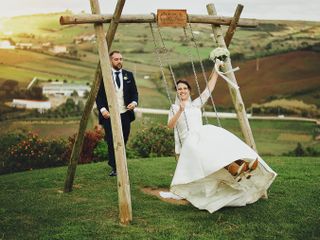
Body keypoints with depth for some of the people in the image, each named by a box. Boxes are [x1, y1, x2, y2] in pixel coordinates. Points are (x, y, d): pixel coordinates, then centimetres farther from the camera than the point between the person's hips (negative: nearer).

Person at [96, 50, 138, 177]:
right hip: (109, 114, -3)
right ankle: (114, 167, 7)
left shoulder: (128, 75, 11)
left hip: (125, 114, 3)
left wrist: (134, 102, -8)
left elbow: (134, 92, 12)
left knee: (123, 141, 7)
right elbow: (98, 95, 0)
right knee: (111, 142, -5)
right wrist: (102, 109, -14)